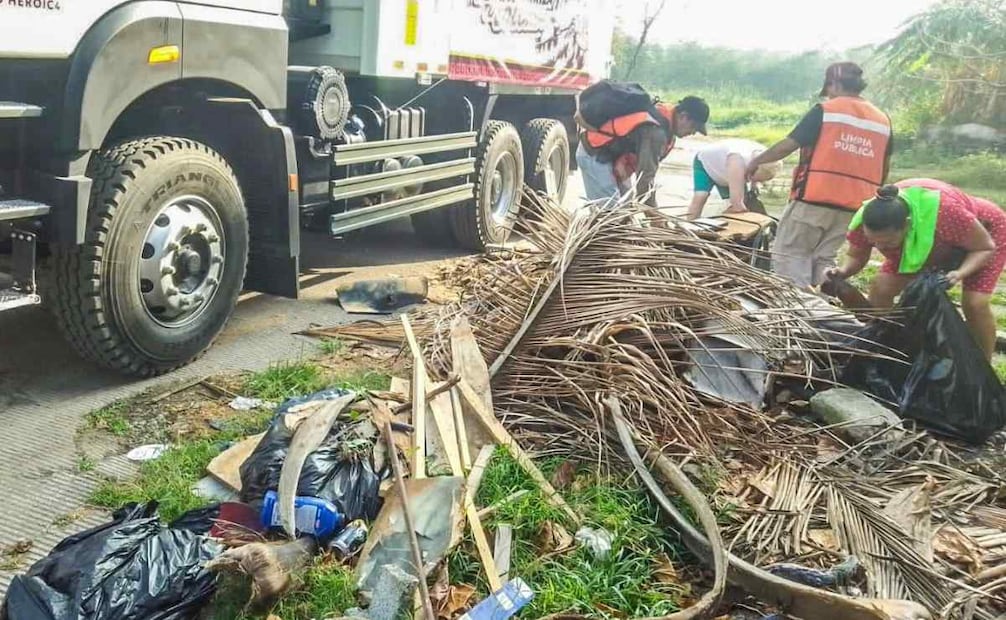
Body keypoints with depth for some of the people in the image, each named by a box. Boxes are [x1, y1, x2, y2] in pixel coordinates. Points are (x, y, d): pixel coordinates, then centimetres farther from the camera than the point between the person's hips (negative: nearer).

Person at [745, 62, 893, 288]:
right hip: (853, 207, 6)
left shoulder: (824, 111, -4)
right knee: (824, 259, 15)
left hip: (813, 201, -6)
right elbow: (883, 170, 16)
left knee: (789, 254, 2)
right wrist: (870, 197, 28)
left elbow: (787, 145, -3)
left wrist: (756, 161, 10)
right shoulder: (882, 121, 12)